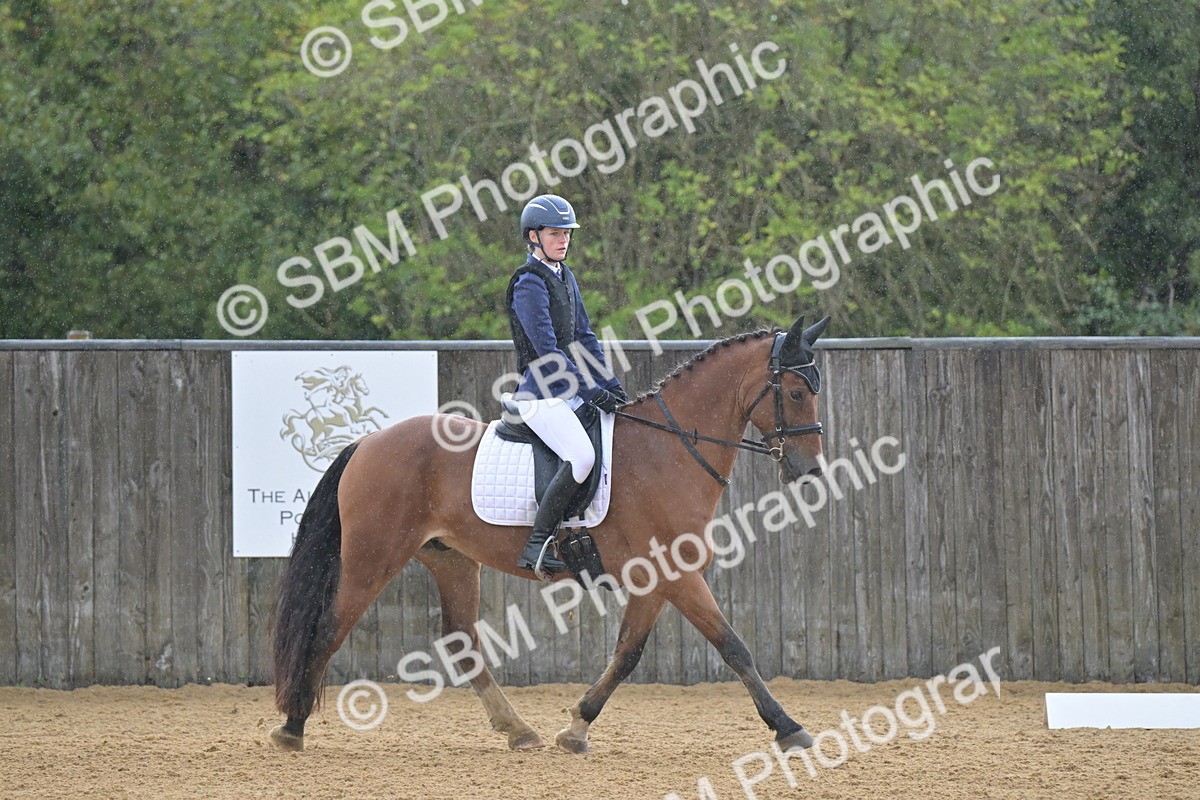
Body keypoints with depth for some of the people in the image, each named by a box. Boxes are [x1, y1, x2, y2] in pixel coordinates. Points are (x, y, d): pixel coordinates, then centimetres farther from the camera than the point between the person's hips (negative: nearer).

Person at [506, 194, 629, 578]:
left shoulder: (565, 276, 15)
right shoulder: (528, 283, -12)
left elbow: (583, 337, 19)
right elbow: (547, 351, -18)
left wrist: (612, 386, 9)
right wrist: (593, 392, -19)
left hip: (570, 389, 10)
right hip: (540, 394, -10)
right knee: (582, 456, -28)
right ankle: (537, 545, -24)